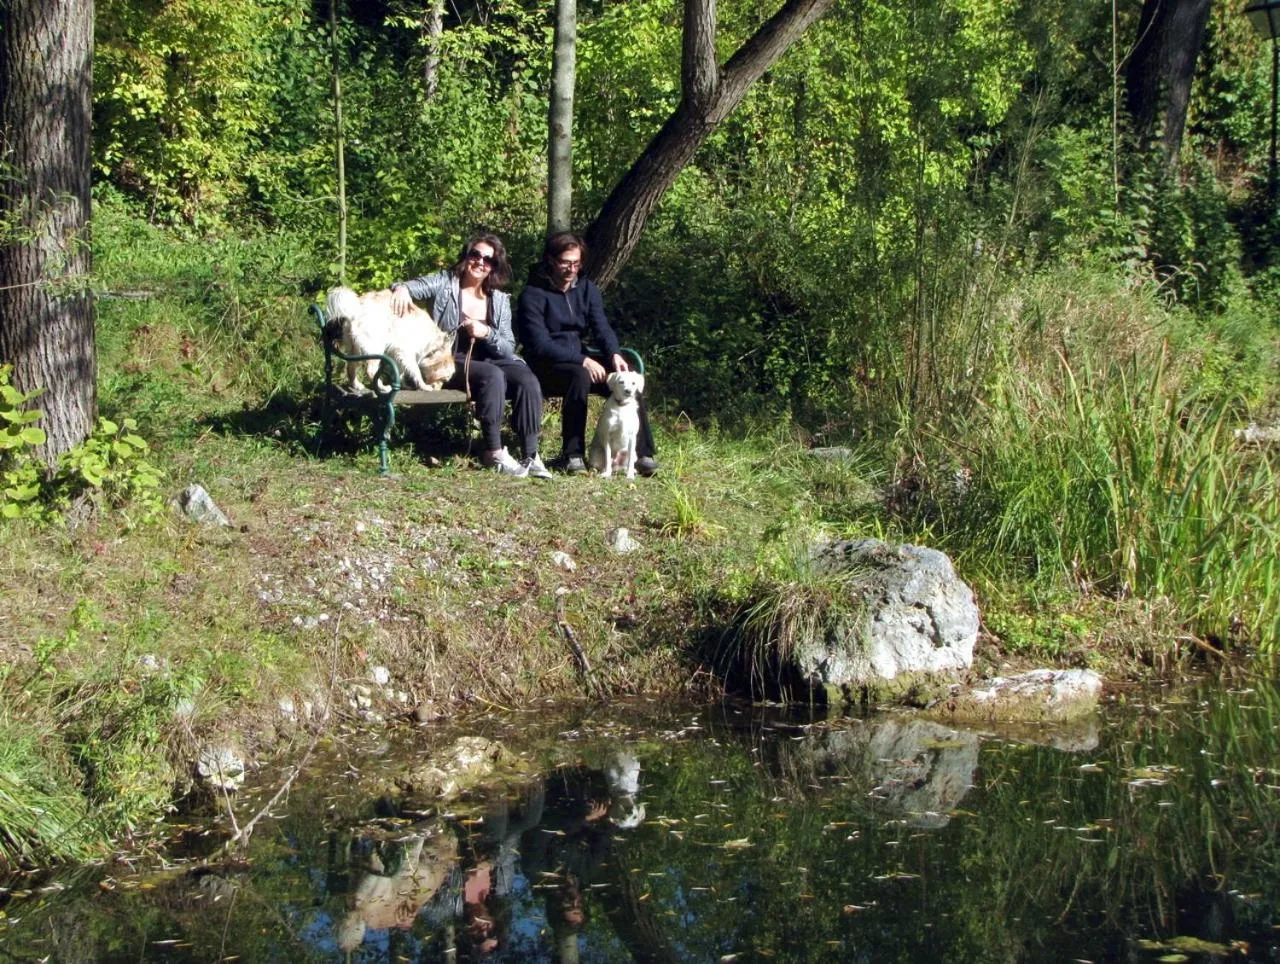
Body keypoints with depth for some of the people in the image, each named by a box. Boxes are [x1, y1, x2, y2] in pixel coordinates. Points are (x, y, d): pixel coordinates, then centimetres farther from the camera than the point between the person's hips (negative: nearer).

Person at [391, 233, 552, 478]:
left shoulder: (500, 300, 12)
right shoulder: (445, 283, 4)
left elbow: (508, 349, 7)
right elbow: (414, 286, -7)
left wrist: (487, 333, -13)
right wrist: (401, 287, -32)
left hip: (490, 361, 4)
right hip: (449, 364, -4)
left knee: (527, 381, -24)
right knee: (492, 376, -34)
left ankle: (530, 455, -22)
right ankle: (494, 453, -29)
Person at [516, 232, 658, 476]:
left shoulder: (587, 289, 10)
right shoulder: (533, 295, -9)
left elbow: (601, 327, 0)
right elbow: (540, 345, -17)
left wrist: (614, 355, -22)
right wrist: (582, 361, -27)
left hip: (581, 362, 6)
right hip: (546, 367, -5)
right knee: (579, 376, -37)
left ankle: (642, 453, -19)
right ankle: (572, 455, -30)